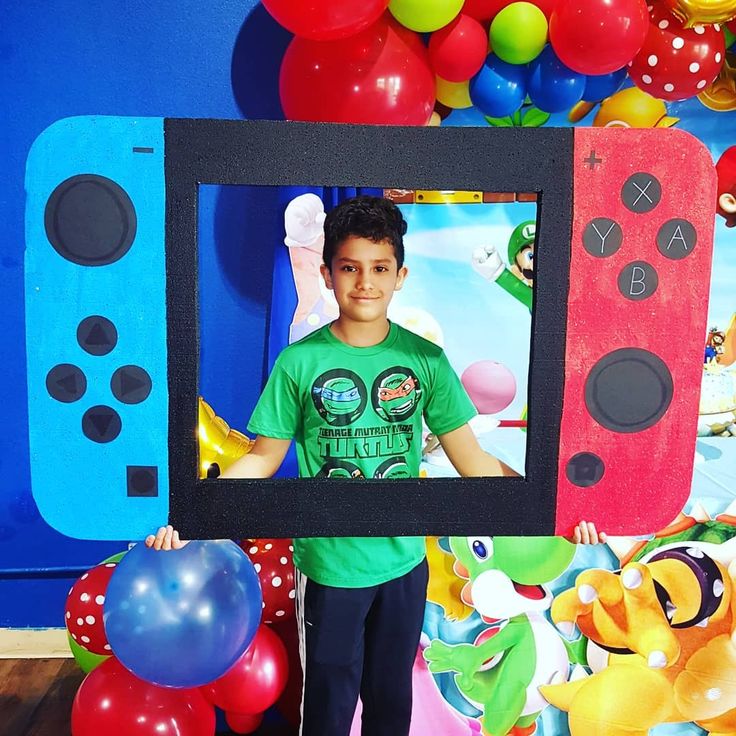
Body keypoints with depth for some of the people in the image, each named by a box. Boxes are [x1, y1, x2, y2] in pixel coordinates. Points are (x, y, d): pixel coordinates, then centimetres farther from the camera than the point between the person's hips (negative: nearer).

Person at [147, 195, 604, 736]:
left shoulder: (425, 359, -7)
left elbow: (471, 458, -3)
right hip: (328, 566, -1)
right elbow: (264, 458, -4)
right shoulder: (300, 362, -11)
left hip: (404, 563, 2)